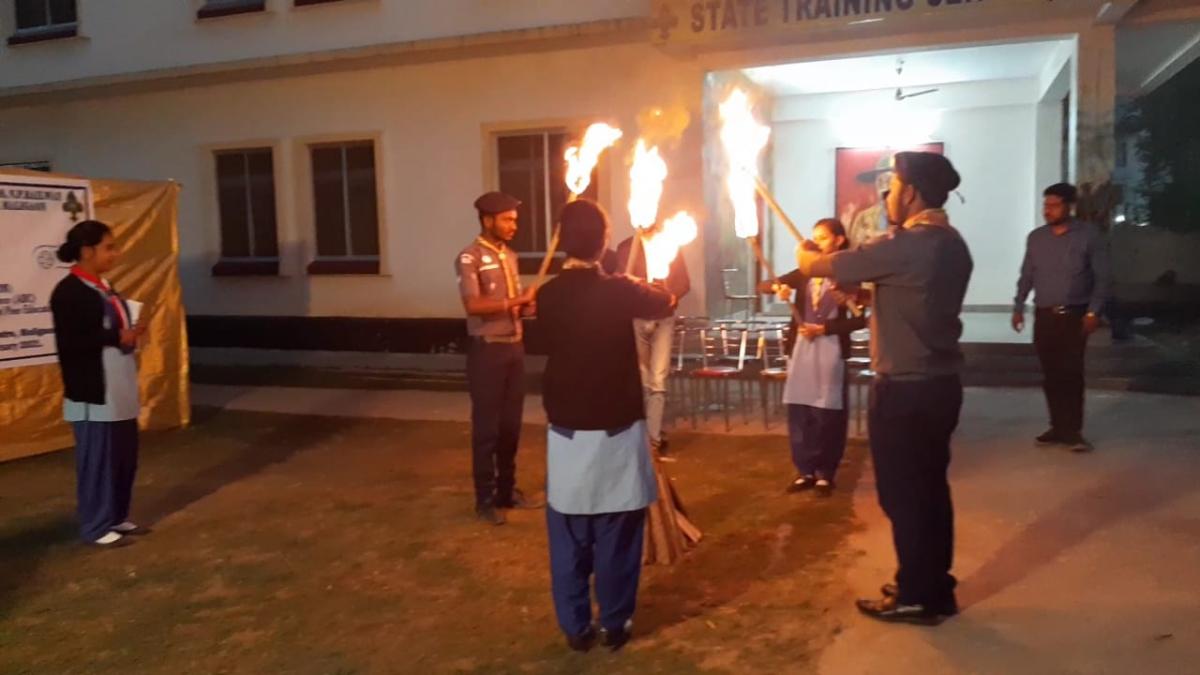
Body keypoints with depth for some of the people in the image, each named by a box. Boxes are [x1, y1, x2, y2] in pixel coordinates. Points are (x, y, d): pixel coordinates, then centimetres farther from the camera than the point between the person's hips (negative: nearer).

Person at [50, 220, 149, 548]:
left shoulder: (104, 287, 13)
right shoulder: (68, 292, -14)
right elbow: (69, 343, -19)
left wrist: (133, 332, 0)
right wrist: (118, 339, -20)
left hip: (120, 390, 9)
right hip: (92, 394, -9)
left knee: (125, 456, 14)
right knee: (98, 460, 1)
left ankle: (117, 517, 27)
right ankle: (97, 527, 13)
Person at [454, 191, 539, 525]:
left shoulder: (510, 256, 13)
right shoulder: (470, 258, -10)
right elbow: (473, 305, -23)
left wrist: (532, 306, -5)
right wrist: (517, 301, -24)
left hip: (514, 347, 7)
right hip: (487, 350, -7)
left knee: (511, 423, 13)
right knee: (486, 425, 2)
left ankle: (507, 490, 27)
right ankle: (485, 499, 14)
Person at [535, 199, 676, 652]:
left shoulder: (548, 296, -3)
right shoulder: (619, 291, -11)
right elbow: (667, 302, 9)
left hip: (566, 431, 3)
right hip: (618, 431, -2)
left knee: (569, 538, 12)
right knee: (617, 539, 11)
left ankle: (576, 628, 22)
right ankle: (615, 625, 23)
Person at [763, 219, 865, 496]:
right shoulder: (804, 272, 11)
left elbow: (861, 319, -9)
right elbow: (765, 285, 8)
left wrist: (824, 328, -14)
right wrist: (778, 287, -14)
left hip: (830, 349, -4)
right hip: (800, 347, 5)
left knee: (827, 414, 1)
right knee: (798, 412, 6)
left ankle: (825, 474, 14)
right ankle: (805, 471, 17)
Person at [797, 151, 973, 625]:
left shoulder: (905, 246, -19)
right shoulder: (952, 244, 10)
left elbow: (819, 267, -8)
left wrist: (806, 257, 13)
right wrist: (853, 285, 22)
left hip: (905, 390, -9)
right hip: (940, 383, 9)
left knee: (903, 496, 3)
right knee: (930, 490, 16)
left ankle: (915, 597, 14)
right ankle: (936, 589, 27)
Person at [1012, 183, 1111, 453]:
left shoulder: (1089, 235, -3)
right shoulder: (1036, 237, 8)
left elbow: (1102, 277, -4)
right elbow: (1027, 275, 13)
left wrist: (1093, 311, -12)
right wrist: (1018, 307, 6)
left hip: (1074, 315, -3)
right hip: (1044, 316, 3)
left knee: (1071, 373, -5)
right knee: (1051, 374, 5)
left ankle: (1073, 430, 3)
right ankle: (1059, 427, 14)